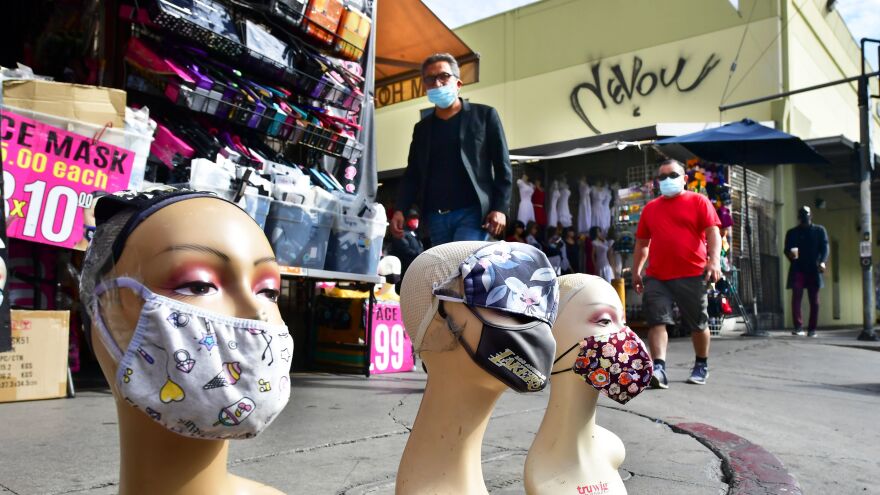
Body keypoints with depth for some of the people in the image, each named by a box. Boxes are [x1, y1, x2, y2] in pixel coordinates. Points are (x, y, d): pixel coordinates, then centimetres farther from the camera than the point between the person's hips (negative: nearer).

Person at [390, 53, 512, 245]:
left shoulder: (484, 115, 6)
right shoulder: (421, 128, 18)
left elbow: (502, 167, 2)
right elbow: (412, 174, 15)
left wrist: (500, 208, -10)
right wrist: (400, 209, -1)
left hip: (472, 212, -4)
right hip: (436, 216, 4)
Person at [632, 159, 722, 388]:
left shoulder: (698, 201, 4)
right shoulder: (650, 208, 15)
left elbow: (712, 233, -4)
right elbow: (642, 242, 18)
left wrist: (714, 259, -19)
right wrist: (636, 271, 13)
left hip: (692, 275, -3)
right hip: (657, 277, 3)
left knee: (698, 324, 10)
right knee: (657, 321, -10)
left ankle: (701, 366, 28)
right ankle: (658, 368, -14)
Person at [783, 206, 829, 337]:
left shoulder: (819, 230, 12)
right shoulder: (792, 232, 14)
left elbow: (824, 247, 2)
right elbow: (787, 249, 8)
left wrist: (822, 261, -17)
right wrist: (790, 254, -17)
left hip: (814, 270, 0)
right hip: (797, 270, 0)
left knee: (814, 300, 2)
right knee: (796, 297, -13)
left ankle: (812, 328, 8)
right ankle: (798, 326, -15)